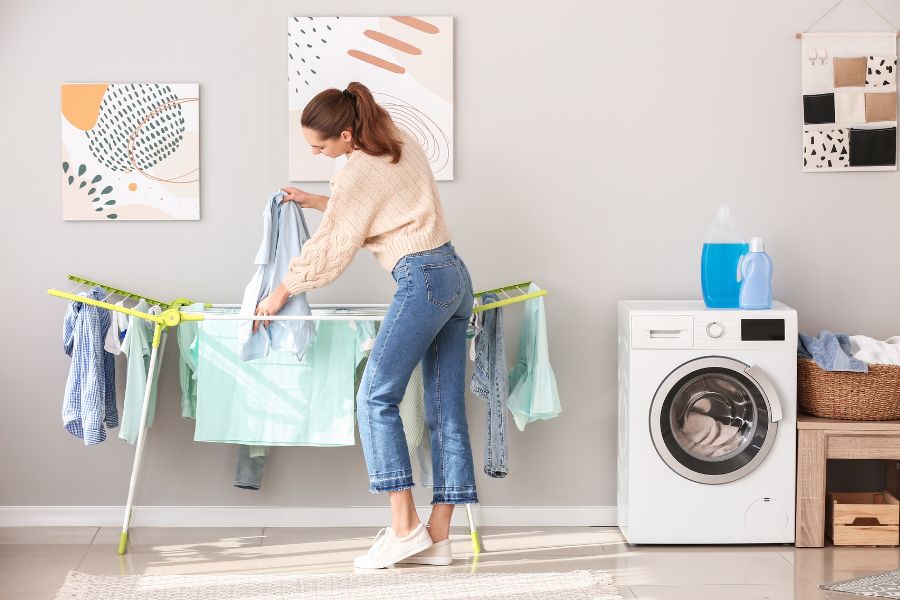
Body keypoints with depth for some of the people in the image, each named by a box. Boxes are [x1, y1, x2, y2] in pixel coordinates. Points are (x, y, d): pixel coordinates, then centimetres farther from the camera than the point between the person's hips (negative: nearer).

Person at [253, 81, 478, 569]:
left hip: (422, 281, -9)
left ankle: (404, 526, -10)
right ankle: (437, 537, 7)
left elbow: (329, 248, -4)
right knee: (446, 410, 5)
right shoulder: (400, 142, 13)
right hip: (455, 276, 9)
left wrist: (280, 294, 8)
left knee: (376, 397, -5)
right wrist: (314, 201, 25)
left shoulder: (358, 174, -12)